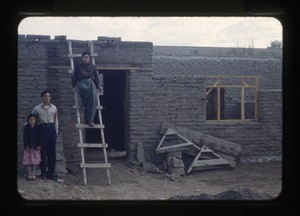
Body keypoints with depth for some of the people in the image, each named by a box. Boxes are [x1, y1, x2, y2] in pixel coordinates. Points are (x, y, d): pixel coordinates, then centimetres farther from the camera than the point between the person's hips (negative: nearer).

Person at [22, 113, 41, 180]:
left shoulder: (37, 127, -1)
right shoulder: (26, 127, -2)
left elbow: (39, 137, 0)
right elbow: (24, 137, -3)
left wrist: (39, 145, -7)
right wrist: (26, 146, -9)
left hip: (35, 147, 0)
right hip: (28, 147, 0)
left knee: (35, 161, 3)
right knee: (28, 161, 2)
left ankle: (33, 174, 11)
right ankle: (29, 174, 9)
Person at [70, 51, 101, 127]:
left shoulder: (92, 66, 22)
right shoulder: (78, 66, 17)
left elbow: (96, 77, 22)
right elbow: (74, 76, 13)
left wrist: (97, 86, 13)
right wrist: (73, 86, 2)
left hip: (91, 82, 2)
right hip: (81, 82, -2)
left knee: (93, 95, -27)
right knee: (85, 89, -43)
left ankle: (90, 120, -28)